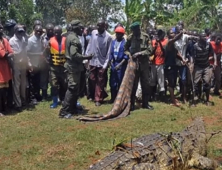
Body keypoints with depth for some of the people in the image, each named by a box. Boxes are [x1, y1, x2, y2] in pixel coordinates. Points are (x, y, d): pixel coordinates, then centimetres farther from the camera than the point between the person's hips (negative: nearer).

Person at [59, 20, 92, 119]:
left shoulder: (70, 36, 15)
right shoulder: (74, 39, -17)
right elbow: (74, 54, -26)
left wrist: (83, 58, 18)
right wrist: (86, 57, -17)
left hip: (72, 66, 11)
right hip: (74, 67, -11)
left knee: (74, 89, 16)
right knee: (72, 89, -8)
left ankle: (72, 109, 24)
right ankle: (64, 111, -6)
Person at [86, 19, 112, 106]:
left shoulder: (108, 37, -10)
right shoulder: (93, 33, 0)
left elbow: (108, 52, -8)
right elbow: (89, 45, 8)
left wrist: (105, 65, -10)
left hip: (102, 63, -3)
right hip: (92, 61, 3)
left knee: (100, 82, 5)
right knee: (92, 80, 11)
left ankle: (98, 99, 14)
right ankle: (93, 96, 29)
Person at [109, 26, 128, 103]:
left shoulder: (125, 42, -10)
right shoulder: (113, 42, 9)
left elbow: (126, 55, -14)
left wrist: (120, 64, -17)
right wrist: (111, 62, 7)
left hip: (121, 64, -6)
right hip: (113, 64, 6)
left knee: (120, 82, 1)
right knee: (112, 82, 11)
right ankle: (113, 98, 23)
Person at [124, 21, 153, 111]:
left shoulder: (146, 37, -6)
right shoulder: (130, 37, -5)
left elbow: (149, 50, -8)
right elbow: (126, 49, 9)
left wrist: (139, 53, -18)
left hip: (144, 63, 1)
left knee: (145, 84, 8)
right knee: (133, 84, 3)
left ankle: (145, 103, 22)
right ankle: (132, 104, 13)